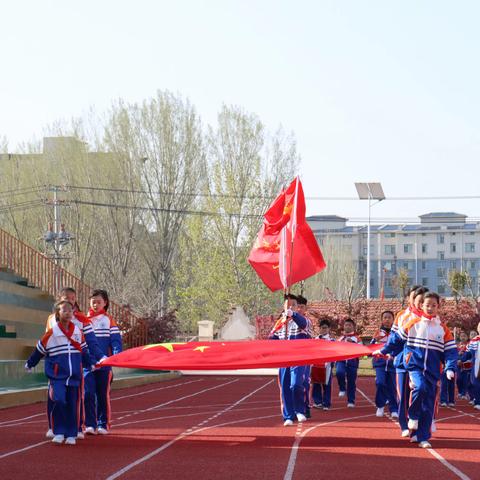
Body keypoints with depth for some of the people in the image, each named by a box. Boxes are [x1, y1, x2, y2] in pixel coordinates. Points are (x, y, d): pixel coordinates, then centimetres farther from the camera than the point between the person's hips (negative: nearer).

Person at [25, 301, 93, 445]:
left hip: (74, 376, 3)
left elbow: (84, 351, 20)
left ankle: (71, 434, 13)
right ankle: (58, 432, -4)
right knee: (59, 402, -16)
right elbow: (39, 350, 7)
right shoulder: (52, 333, -4)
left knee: (72, 405, 4)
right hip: (57, 376, -3)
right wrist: (29, 364, 16)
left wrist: (91, 364, 18)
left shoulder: (78, 332, 6)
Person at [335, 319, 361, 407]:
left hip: (352, 361, -1)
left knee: (351, 382, 1)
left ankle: (351, 401, 12)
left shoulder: (357, 338, 7)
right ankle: (342, 389, -5)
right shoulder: (340, 338, 16)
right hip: (341, 360, 1)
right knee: (339, 372, -29)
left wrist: (352, 343, -16)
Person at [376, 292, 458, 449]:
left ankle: (422, 437, 11)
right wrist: (383, 351, 19)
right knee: (420, 387, -30)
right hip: (415, 365, -2)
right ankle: (413, 416, -4)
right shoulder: (413, 324, 3)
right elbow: (397, 338, 13)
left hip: (432, 371, 2)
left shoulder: (443, 329, 5)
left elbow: (451, 351, 3)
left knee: (428, 405, 2)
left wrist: (450, 368, -11)